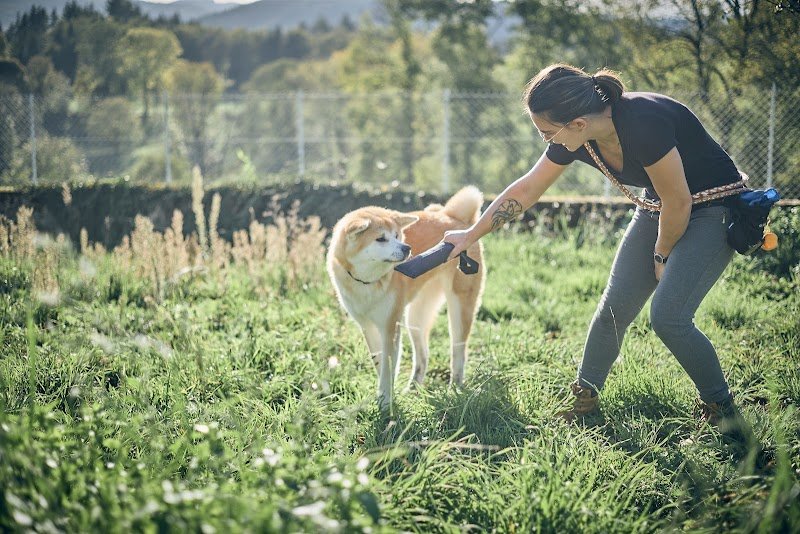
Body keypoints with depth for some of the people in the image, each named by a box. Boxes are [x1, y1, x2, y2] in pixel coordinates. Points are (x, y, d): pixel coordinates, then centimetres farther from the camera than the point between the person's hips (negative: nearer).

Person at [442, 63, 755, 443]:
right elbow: (526, 190, 2)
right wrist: (470, 235, 8)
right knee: (614, 307, 1)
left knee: (667, 315, -16)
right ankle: (583, 399, 19)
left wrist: (662, 256, -7)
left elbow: (678, 203, -24)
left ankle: (722, 410, 3)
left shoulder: (644, 124, -35)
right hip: (658, 209, 7)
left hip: (714, 210, -7)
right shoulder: (577, 139, -12)